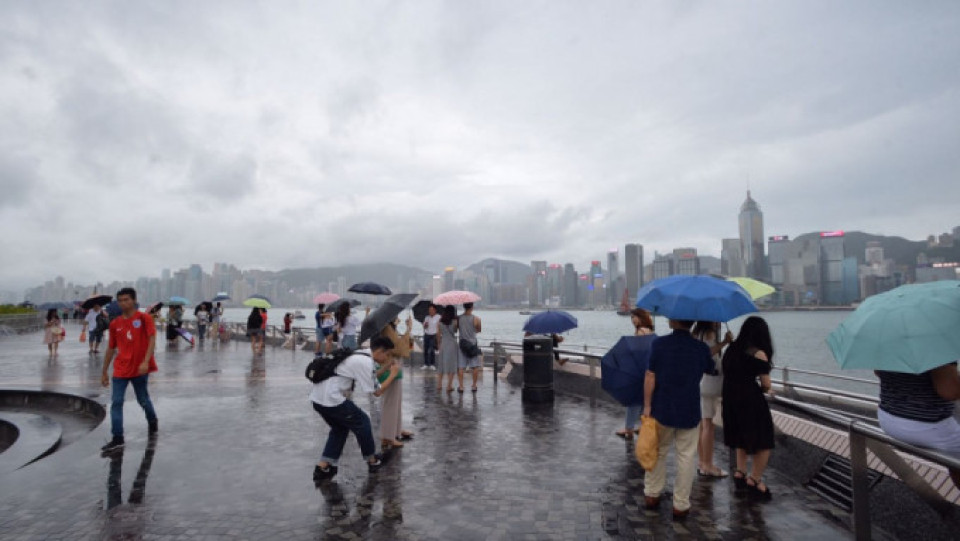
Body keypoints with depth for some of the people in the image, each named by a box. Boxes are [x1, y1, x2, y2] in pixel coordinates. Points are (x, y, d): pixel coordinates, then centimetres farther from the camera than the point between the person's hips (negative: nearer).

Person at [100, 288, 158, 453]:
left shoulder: (144, 318, -6)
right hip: (120, 370, 3)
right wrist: (104, 372, 14)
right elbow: (111, 348, 13)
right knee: (116, 402, -5)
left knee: (143, 400, 11)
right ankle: (117, 439, 0)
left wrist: (146, 362, -26)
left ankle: (152, 421, 39)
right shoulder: (115, 324, 6)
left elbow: (152, 340, -14)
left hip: (139, 369, -3)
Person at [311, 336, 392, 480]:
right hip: (331, 398, -9)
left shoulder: (360, 356, 15)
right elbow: (375, 392, -8)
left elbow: (369, 378, 22)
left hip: (318, 397, 9)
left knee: (340, 428, 26)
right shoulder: (366, 362, -12)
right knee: (362, 422, 10)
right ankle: (372, 460, 26)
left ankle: (323, 467, 20)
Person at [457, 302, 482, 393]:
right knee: (475, 367, 10)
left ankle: (461, 386, 6)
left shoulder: (458, 318, -4)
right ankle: (474, 386, 15)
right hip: (473, 344, -1)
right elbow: (479, 330, 5)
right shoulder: (476, 319, -10)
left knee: (460, 367, 7)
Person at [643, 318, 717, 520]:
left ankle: (651, 495, 27)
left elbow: (650, 377, -11)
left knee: (658, 451, 17)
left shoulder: (659, 344, -11)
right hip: (689, 413, 0)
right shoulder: (701, 348, -6)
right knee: (686, 457, 10)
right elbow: (711, 370, 13)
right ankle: (681, 505, 16)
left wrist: (647, 405, -4)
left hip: (662, 410, 0)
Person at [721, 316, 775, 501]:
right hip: (751, 402, -7)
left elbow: (727, 374, 7)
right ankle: (754, 481, 13)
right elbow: (766, 385, -11)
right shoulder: (758, 354, -13)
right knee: (763, 443, 8)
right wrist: (761, 389, 9)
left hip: (730, 400, 7)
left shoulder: (731, 349, 5)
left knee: (741, 441, 21)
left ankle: (740, 475, 24)